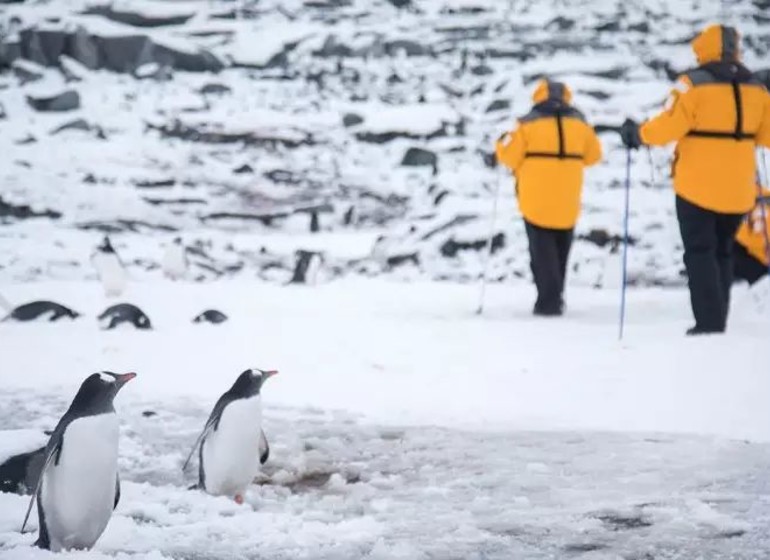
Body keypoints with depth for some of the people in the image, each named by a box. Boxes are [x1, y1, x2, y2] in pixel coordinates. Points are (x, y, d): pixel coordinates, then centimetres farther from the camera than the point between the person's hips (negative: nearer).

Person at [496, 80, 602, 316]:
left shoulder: (529, 123, -7)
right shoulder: (579, 123, 5)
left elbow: (510, 156, -8)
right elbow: (593, 155, 11)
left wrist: (502, 143, 13)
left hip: (537, 200, -3)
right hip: (567, 202, 3)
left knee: (542, 250, 2)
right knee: (560, 250, 19)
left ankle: (549, 301, -9)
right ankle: (554, 298, 25)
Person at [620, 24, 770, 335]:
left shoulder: (694, 84, -12)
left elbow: (669, 125, -18)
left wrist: (637, 134, -2)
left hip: (698, 186, -5)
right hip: (737, 189, 5)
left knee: (700, 253, 1)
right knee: (722, 253, 17)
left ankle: (709, 322, -9)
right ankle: (718, 321, 14)